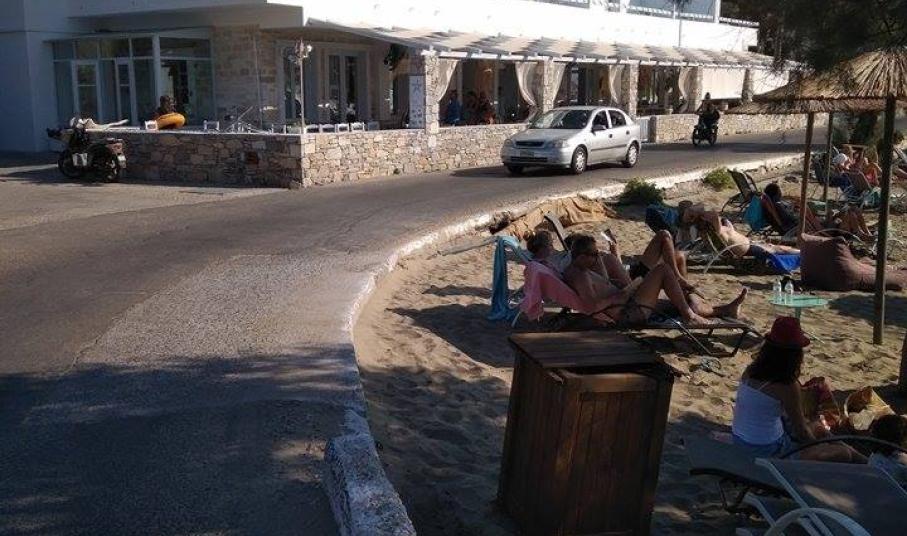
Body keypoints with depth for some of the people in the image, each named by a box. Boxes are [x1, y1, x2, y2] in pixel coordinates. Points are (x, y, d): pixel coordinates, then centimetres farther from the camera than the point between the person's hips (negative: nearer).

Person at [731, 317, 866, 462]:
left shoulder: (750, 370, -1)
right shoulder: (787, 386, -22)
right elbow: (801, 433, -9)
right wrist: (819, 447, 7)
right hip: (767, 451, -8)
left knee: (818, 429, 26)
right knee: (843, 454, 0)